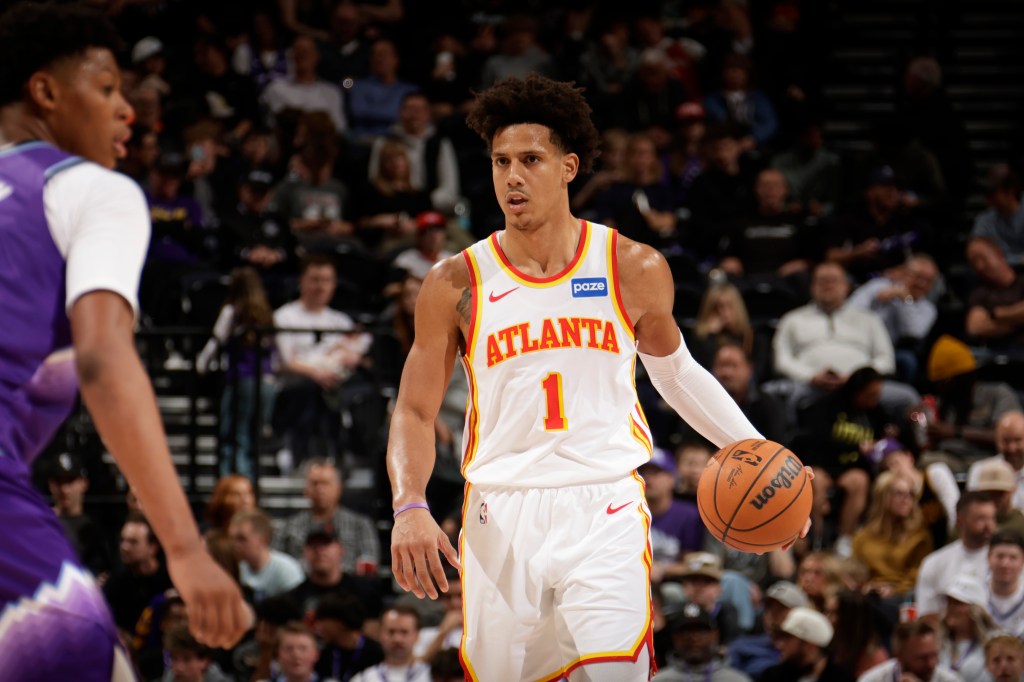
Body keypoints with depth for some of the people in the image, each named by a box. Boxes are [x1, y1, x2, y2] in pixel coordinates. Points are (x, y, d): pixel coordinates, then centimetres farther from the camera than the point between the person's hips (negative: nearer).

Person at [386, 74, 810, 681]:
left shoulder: (635, 270, 3)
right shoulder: (457, 286, 2)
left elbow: (674, 370, 21)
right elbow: (415, 411, 5)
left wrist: (757, 452, 14)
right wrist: (409, 508, -12)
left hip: (605, 510, -1)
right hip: (502, 518, 1)